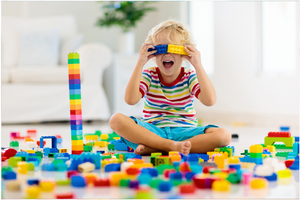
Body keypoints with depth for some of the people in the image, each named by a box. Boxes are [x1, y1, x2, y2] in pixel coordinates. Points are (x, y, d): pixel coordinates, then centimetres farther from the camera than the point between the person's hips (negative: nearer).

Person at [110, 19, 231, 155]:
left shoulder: (190, 77, 4)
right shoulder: (149, 76, 4)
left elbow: (209, 100, -15)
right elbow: (130, 99, -14)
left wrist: (198, 65, -15)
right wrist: (140, 63, -14)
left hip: (184, 132, 1)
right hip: (152, 131, 0)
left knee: (223, 135, -28)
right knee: (116, 120, -26)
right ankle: (172, 146, -35)